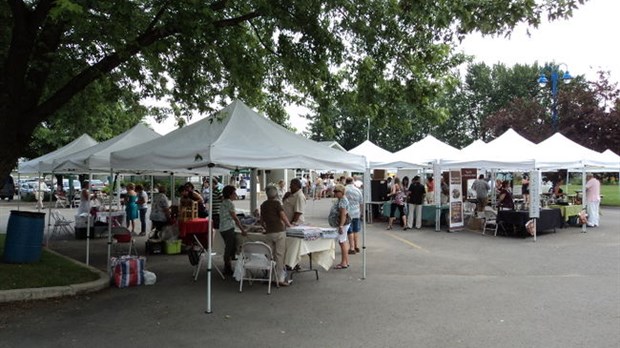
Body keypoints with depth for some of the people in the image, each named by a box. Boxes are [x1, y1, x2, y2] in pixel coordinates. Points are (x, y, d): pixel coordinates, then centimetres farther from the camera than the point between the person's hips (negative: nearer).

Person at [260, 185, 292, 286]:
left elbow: (262, 221, 21)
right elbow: (283, 216, -13)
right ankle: (280, 279, -2)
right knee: (279, 254, -2)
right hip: (279, 231, -5)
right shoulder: (276, 203, -4)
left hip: (268, 233, 5)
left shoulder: (263, 205, 13)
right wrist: (288, 224, 2)